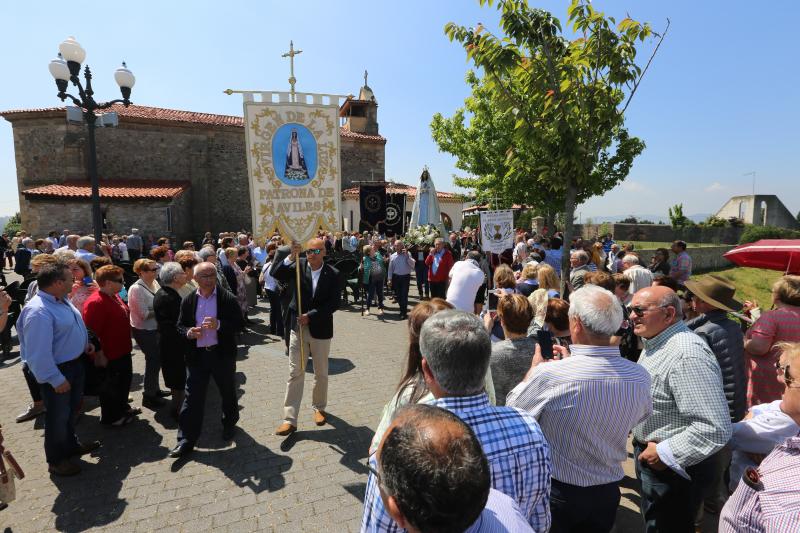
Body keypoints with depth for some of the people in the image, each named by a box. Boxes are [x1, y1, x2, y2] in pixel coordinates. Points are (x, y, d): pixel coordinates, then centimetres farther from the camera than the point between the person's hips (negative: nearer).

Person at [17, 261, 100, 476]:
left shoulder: (61, 300, 2)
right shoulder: (38, 312, -29)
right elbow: (39, 352, -29)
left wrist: (85, 343, 15)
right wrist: (55, 379, -25)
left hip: (74, 364, 9)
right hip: (58, 370, -9)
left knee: (72, 409, 25)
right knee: (58, 415, 9)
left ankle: (71, 444, 45)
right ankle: (56, 460, 28)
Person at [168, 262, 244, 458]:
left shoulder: (228, 299, -7)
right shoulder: (188, 301, 2)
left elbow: (240, 323, -8)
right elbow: (180, 326, 8)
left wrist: (219, 325, -24)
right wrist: (189, 332, -14)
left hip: (223, 354, -1)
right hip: (196, 355, 1)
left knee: (228, 392, 16)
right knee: (192, 397, 4)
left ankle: (229, 424, 41)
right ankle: (186, 441, 15)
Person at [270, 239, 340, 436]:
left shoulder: (333, 274, -7)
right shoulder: (298, 266, -4)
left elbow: (334, 303, -12)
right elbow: (275, 273, -16)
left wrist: (311, 316, -18)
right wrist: (290, 257, -30)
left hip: (320, 329, 0)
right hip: (298, 328, 1)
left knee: (321, 374, 15)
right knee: (295, 374, 4)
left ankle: (319, 408, 37)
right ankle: (290, 419, 10)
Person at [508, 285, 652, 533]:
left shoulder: (549, 373, -30)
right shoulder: (640, 377, -15)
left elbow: (512, 409, -12)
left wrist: (534, 368, 4)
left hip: (555, 493, -3)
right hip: (608, 493, 4)